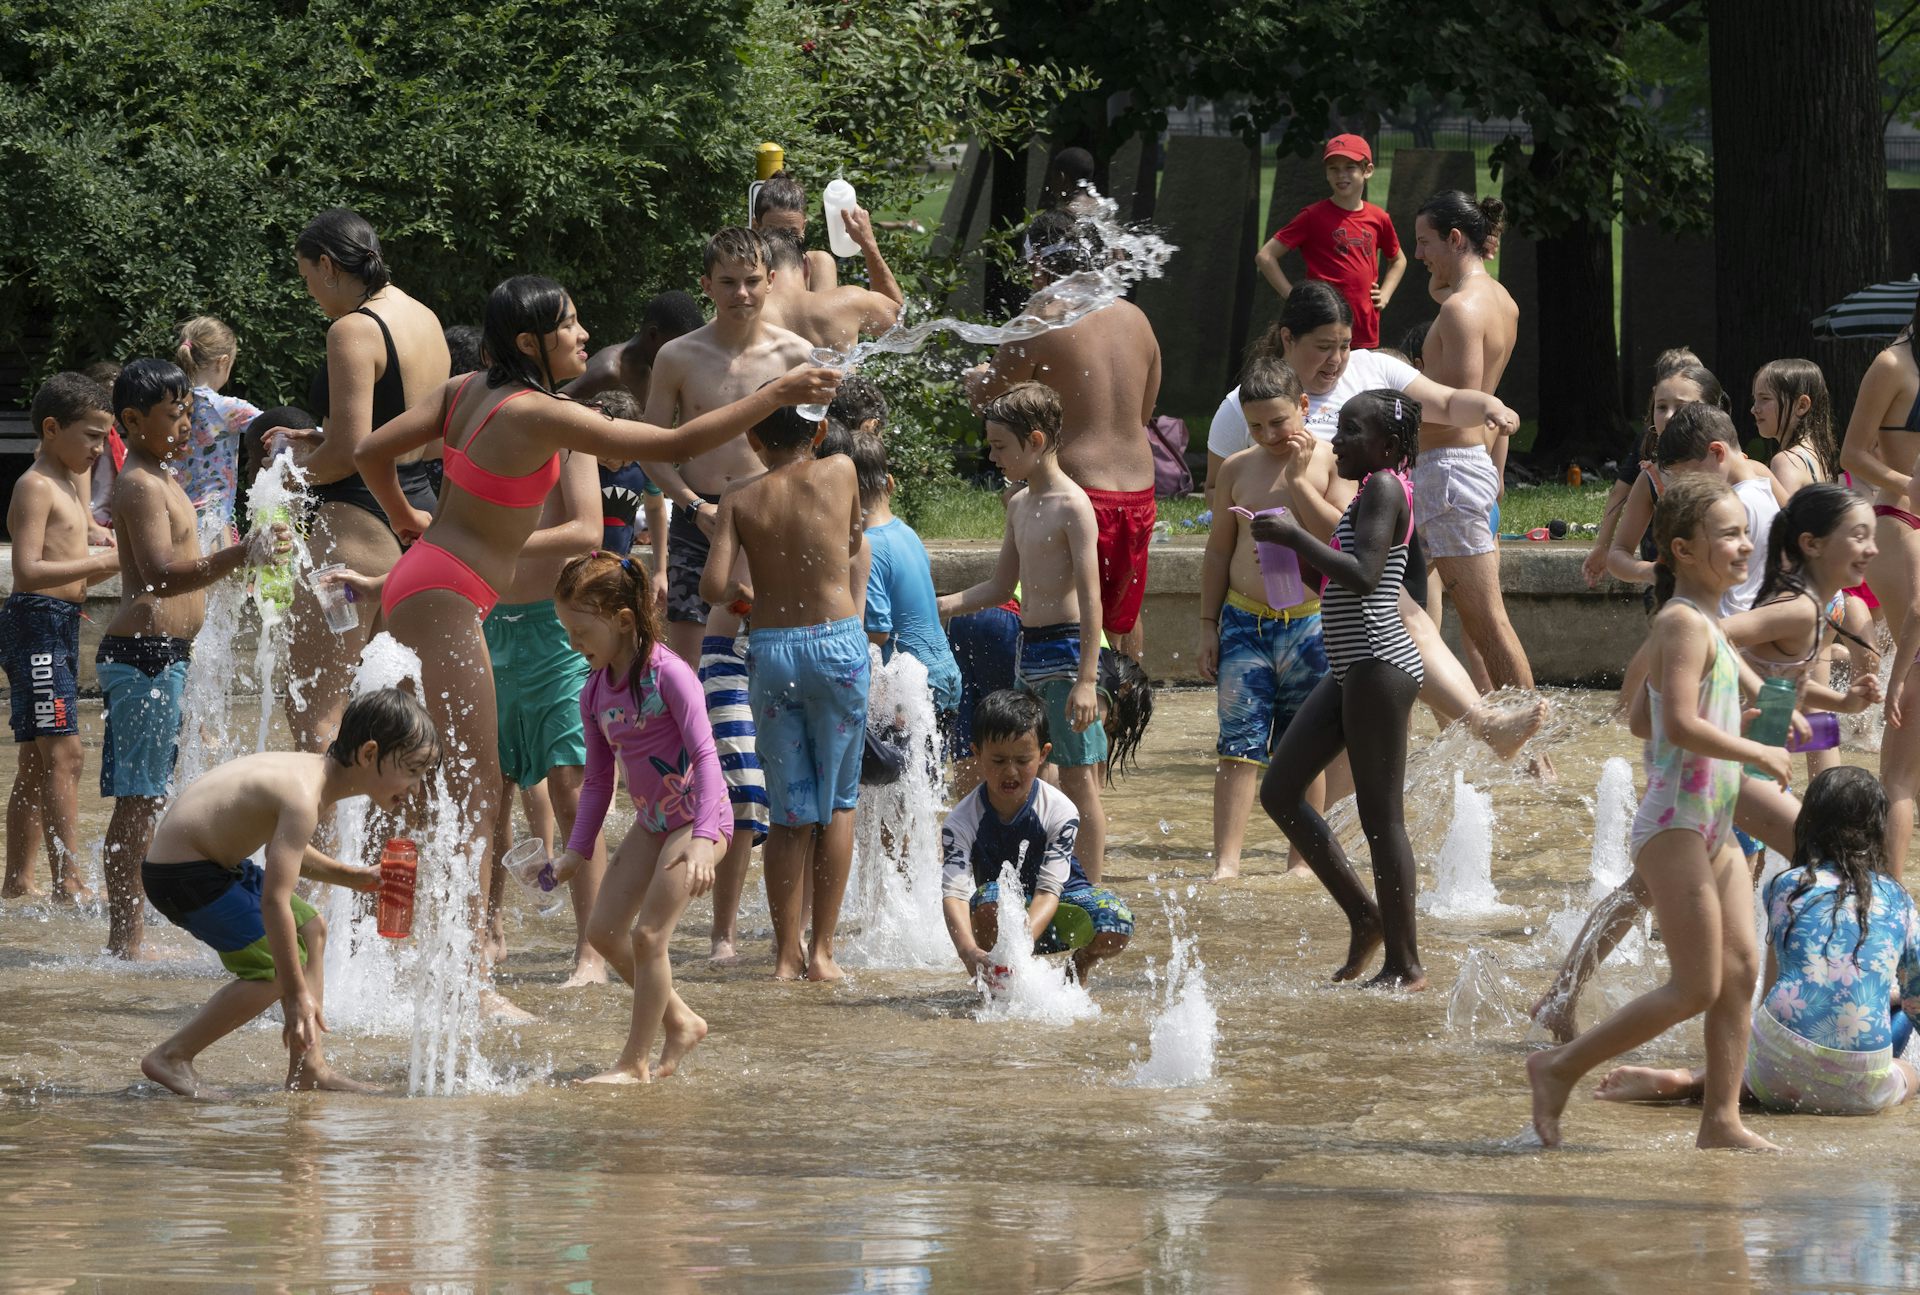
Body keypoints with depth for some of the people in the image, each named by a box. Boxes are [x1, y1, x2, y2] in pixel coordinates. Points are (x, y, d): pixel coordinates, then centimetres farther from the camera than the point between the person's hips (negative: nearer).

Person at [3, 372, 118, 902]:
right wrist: (101, 563, -22)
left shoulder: (69, 481, 19)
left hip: (59, 627, 10)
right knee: (62, 753, -15)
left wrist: (111, 563, 6)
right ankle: (68, 880, -19)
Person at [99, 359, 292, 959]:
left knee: (143, 800, 11)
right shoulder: (142, 485, -14)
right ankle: (126, 938, -10)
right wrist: (241, 556, -37)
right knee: (138, 800, -10)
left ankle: (127, 936, 14)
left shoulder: (158, 480, 18)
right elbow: (161, 574, -28)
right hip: (144, 654, -10)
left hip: (160, 655, 10)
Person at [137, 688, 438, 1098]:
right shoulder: (305, 798, -28)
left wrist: (353, 876, 15)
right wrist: (297, 996, -32)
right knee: (278, 967, -15)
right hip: (183, 876, -11)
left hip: (213, 859, 11)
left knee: (311, 929, 18)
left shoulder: (315, 772, 3)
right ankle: (171, 1057, -8)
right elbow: (274, 900, -33)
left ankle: (307, 1068, 21)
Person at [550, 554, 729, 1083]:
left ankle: (634, 1061, -2)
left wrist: (702, 838, -33)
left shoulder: (666, 673, -19)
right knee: (604, 930, 6)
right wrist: (577, 850, 8)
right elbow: (597, 778, 14)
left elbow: (704, 753, -23)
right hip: (653, 821, 8)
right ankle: (679, 1022, 22)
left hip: (697, 816, -8)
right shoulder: (594, 693, 4)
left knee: (648, 934, -12)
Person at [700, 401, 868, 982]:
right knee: (838, 802, 9)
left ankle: (786, 954, 7)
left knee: (788, 811, 8)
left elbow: (713, 586, -8)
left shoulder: (740, 499, 0)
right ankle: (822, 950, 5)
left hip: (771, 650, 1)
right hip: (838, 644, -1)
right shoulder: (840, 473, 0)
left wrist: (740, 591, 12)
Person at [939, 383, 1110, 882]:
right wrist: (937, 607, 12)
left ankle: (1090, 889, -1)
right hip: (1027, 650, 9)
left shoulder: (1072, 507, -12)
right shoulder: (1019, 505, 14)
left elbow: (1091, 597, -17)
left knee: (1078, 777, -5)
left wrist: (1086, 679, -22)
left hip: (1066, 649, -9)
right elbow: (1002, 586, 23)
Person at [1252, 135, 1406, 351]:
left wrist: (1385, 294, 12)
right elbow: (1265, 256, -5)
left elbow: (1398, 260, 29)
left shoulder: (1378, 219, 9)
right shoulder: (1314, 216, -4)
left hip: (1365, 336, 5)